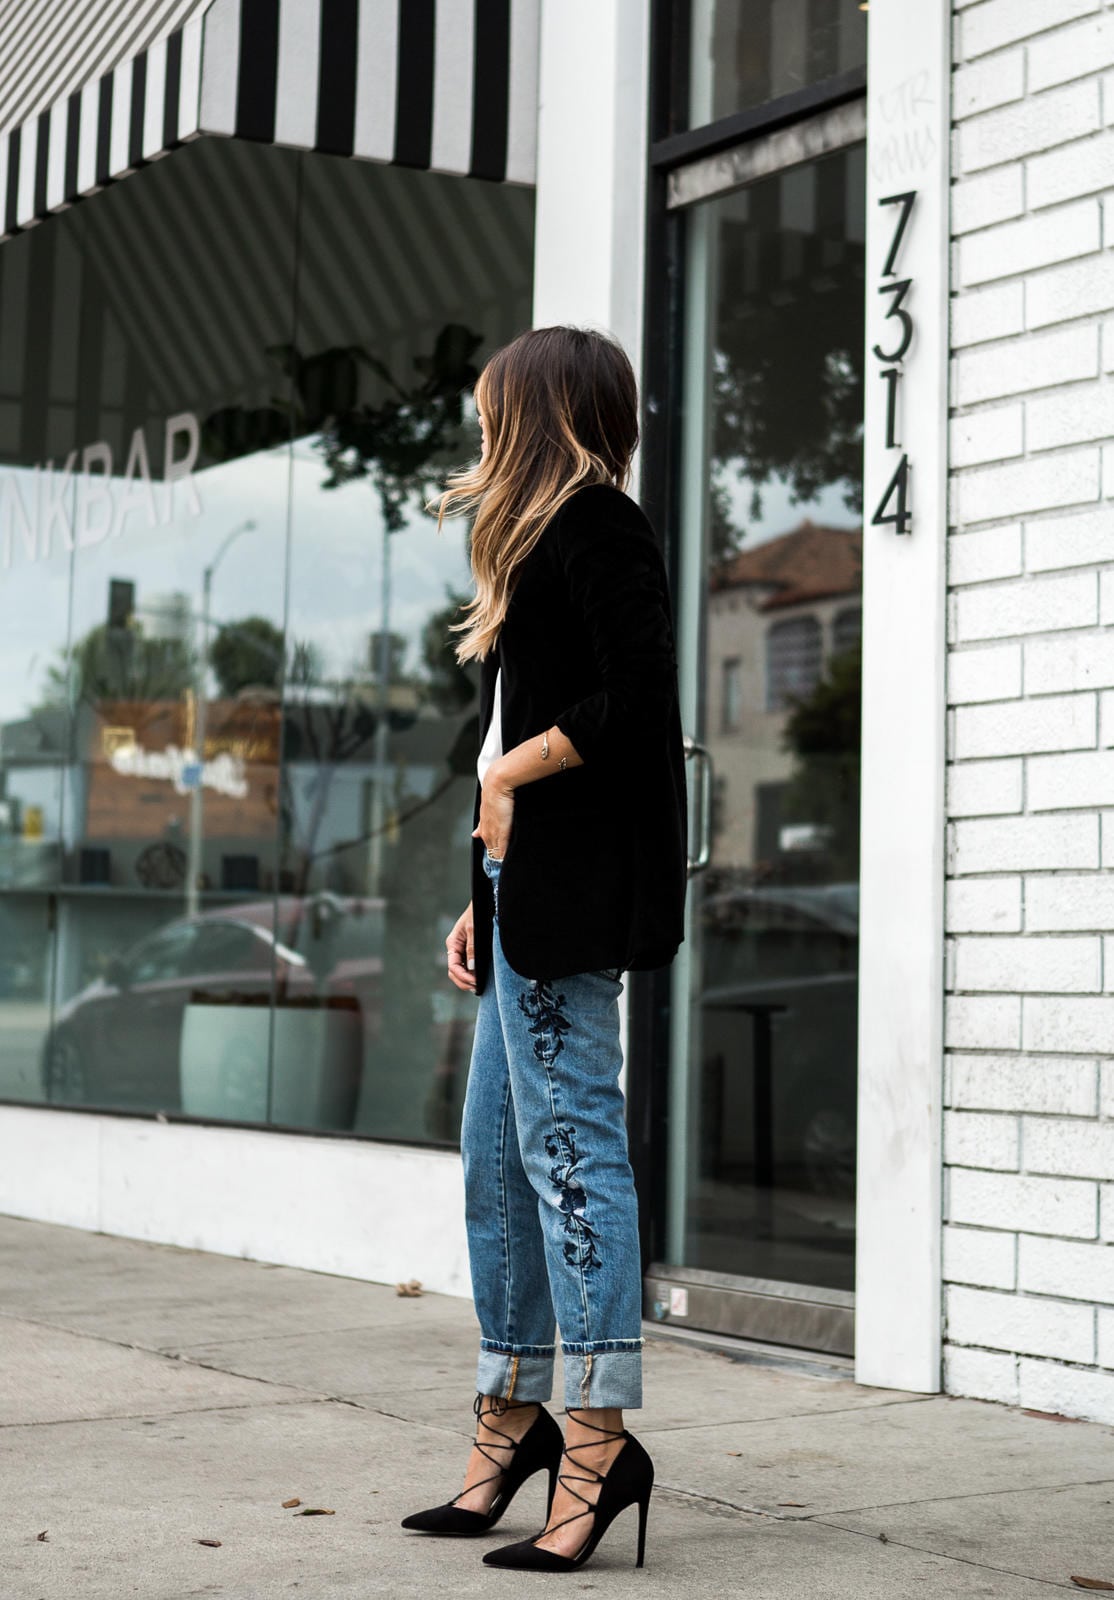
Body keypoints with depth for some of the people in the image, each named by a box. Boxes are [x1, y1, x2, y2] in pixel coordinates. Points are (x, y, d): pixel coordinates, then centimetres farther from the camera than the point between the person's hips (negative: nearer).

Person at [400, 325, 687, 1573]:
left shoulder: (595, 525, -5)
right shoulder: (551, 539, 23)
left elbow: (635, 697, -19)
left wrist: (509, 775, -9)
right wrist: (486, 897, 16)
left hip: (572, 885, -10)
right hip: (528, 885, 10)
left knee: (566, 1136, -11)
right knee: (497, 1150, 11)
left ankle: (600, 1435, -8)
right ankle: (512, 1422, 20)